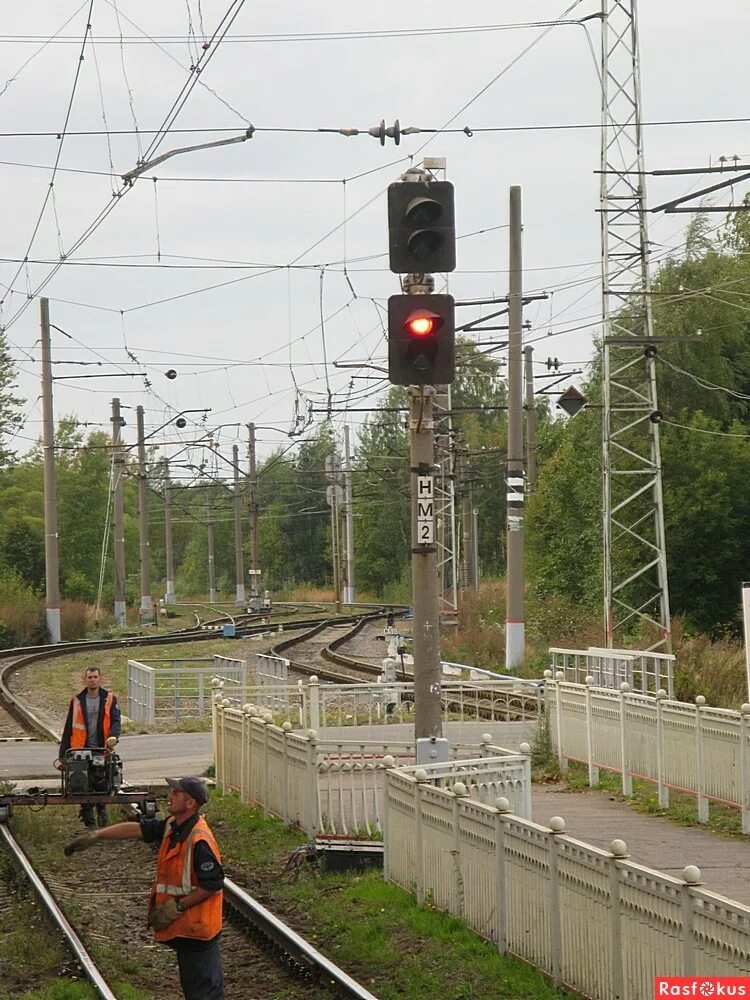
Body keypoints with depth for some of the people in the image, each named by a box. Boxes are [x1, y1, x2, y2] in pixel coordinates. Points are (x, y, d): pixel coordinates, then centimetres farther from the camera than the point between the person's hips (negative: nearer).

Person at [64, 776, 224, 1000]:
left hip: (196, 929, -10)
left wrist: (177, 907, -19)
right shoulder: (172, 827, 6)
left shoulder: (199, 841, -24)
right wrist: (96, 835, 6)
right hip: (183, 928, 10)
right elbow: (136, 830, 11)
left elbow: (212, 884, -24)